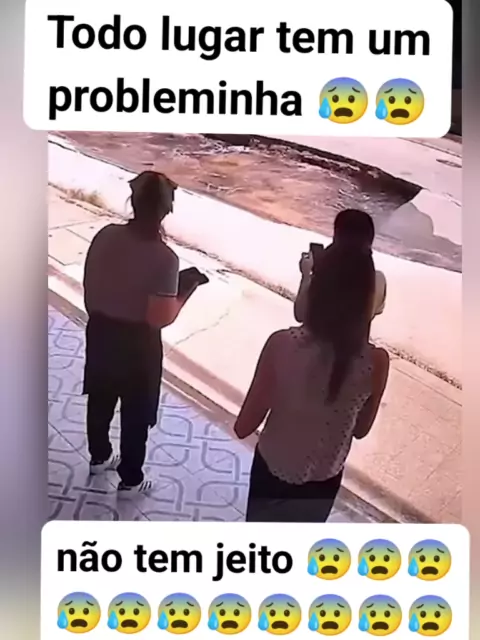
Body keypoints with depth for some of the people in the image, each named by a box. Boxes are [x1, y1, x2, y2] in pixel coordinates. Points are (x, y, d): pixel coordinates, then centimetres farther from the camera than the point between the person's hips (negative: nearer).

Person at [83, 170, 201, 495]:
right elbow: (160, 318, -24)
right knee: (136, 413, 16)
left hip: (100, 331, 5)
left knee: (100, 400, 26)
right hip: (137, 342, -5)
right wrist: (187, 290, -9)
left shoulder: (106, 235, -11)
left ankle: (99, 457, 49)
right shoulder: (164, 258, -27)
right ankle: (131, 479, 34)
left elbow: (89, 288, 0)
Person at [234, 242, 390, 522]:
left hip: (272, 472, -1)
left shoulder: (282, 344, -27)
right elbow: (361, 429, -5)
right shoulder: (375, 362, -23)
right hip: (323, 481, 1)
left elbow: (244, 426, -17)